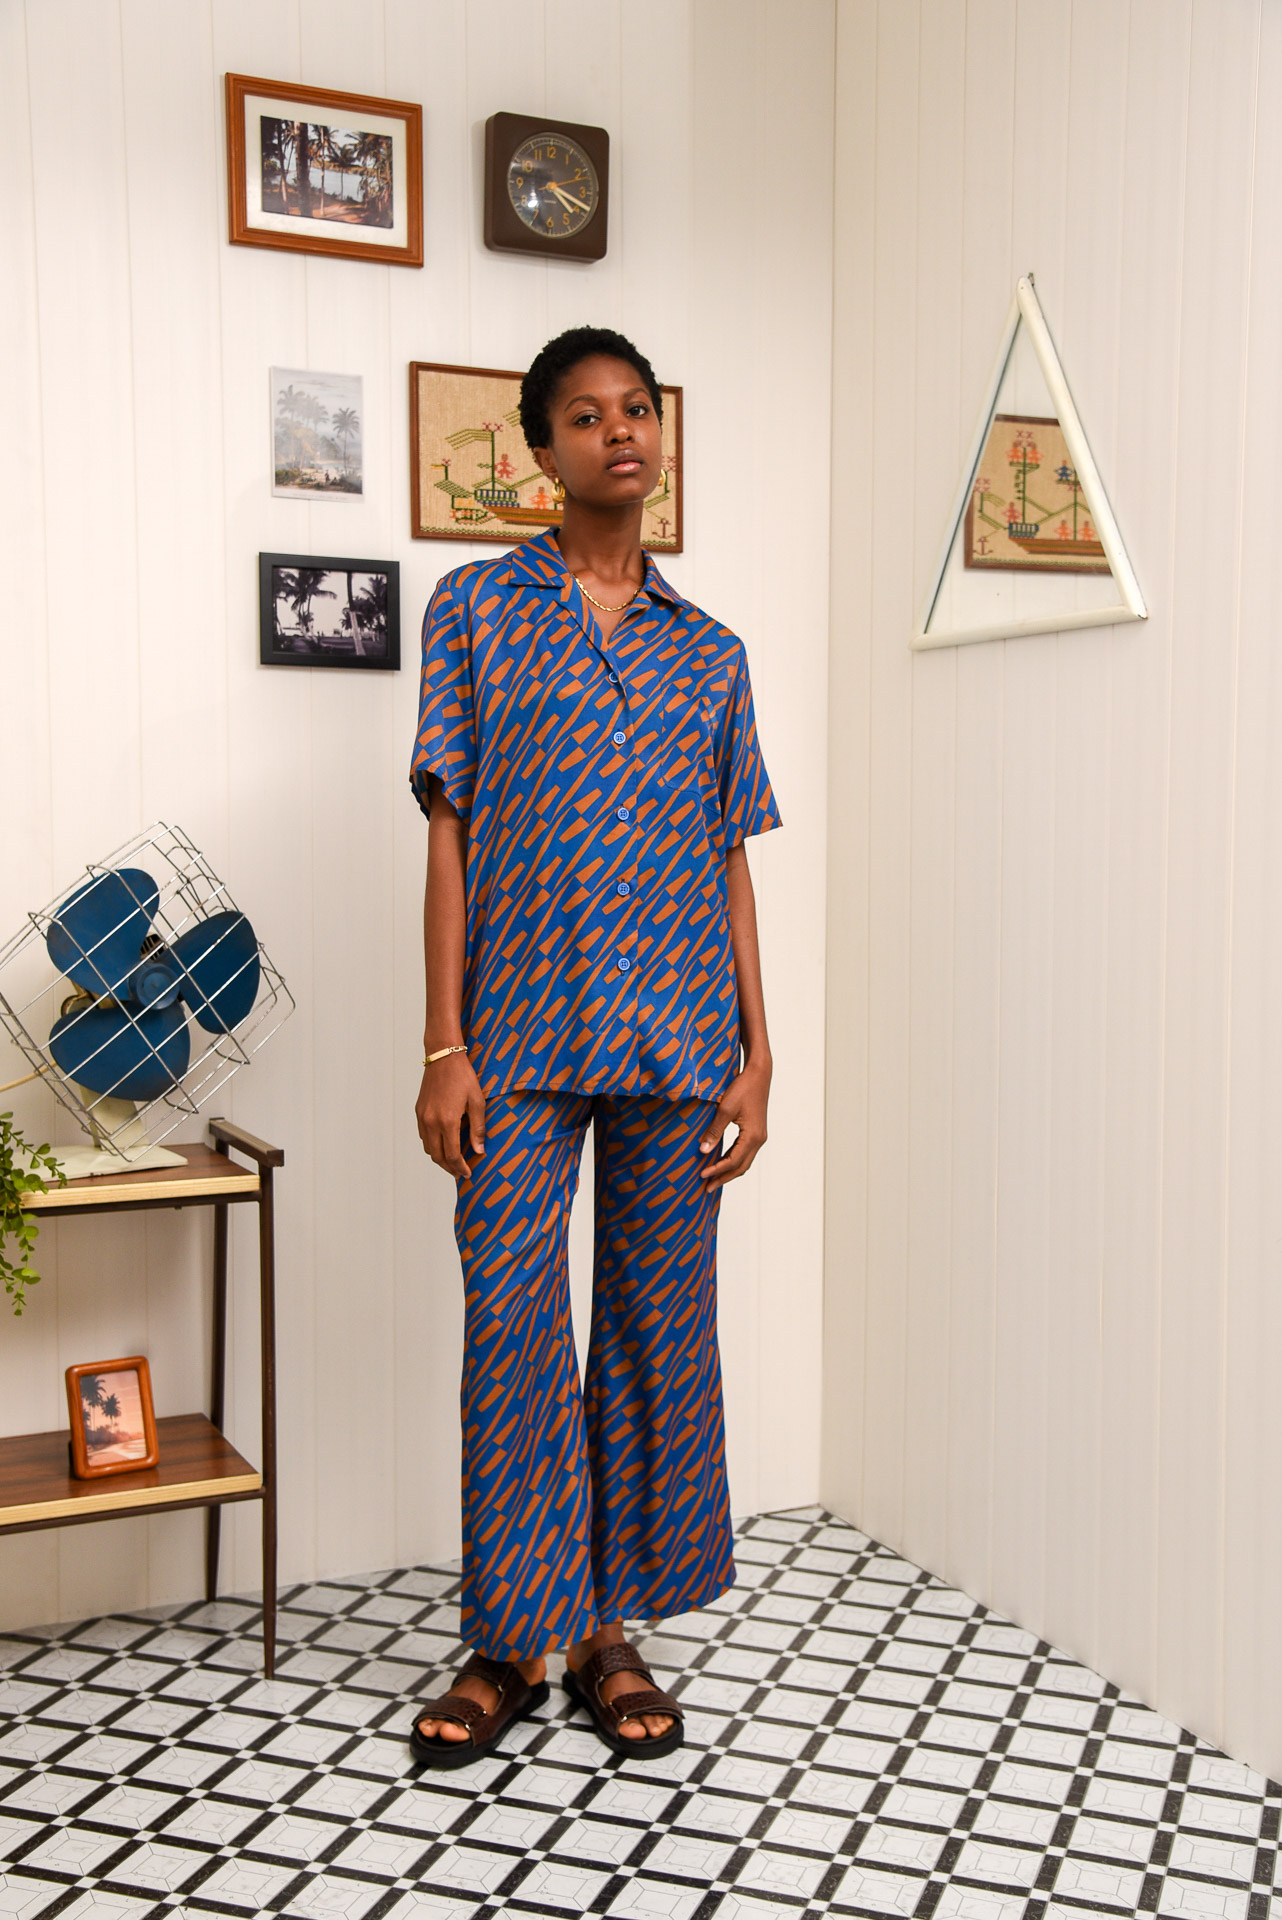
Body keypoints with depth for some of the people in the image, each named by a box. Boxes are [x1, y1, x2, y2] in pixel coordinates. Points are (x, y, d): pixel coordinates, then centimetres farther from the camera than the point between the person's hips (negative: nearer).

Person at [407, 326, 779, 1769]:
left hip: (677, 1040, 3)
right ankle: (510, 1642, 16)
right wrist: (444, 1046, -7)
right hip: (520, 1037, -2)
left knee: (658, 1325, 7)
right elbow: (449, 835, 0)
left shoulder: (709, 650, 13)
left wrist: (756, 1057, 4)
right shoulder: (476, 608, 5)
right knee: (511, 1325, -1)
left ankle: (610, 1627, 22)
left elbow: (732, 862, 11)